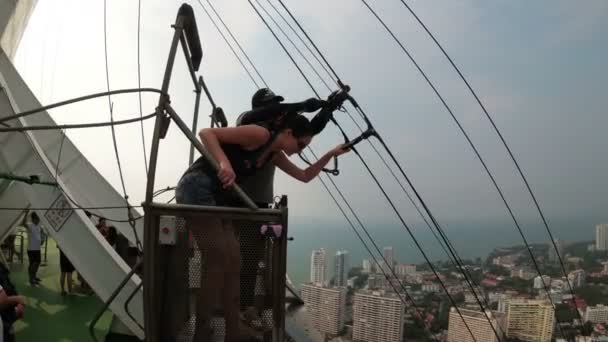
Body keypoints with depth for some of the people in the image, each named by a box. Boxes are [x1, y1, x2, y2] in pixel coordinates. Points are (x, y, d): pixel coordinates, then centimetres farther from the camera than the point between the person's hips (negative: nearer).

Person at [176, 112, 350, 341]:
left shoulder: (275, 154, 15)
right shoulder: (260, 134, -13)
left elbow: (305, 176, 24)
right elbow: (206, 133, -18)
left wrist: (331, 154, 15)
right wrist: (224, 163, -34)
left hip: (216, 197, 10)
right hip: (197, 188, -10)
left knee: (233, 261, 7)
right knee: (219, 261, -10)